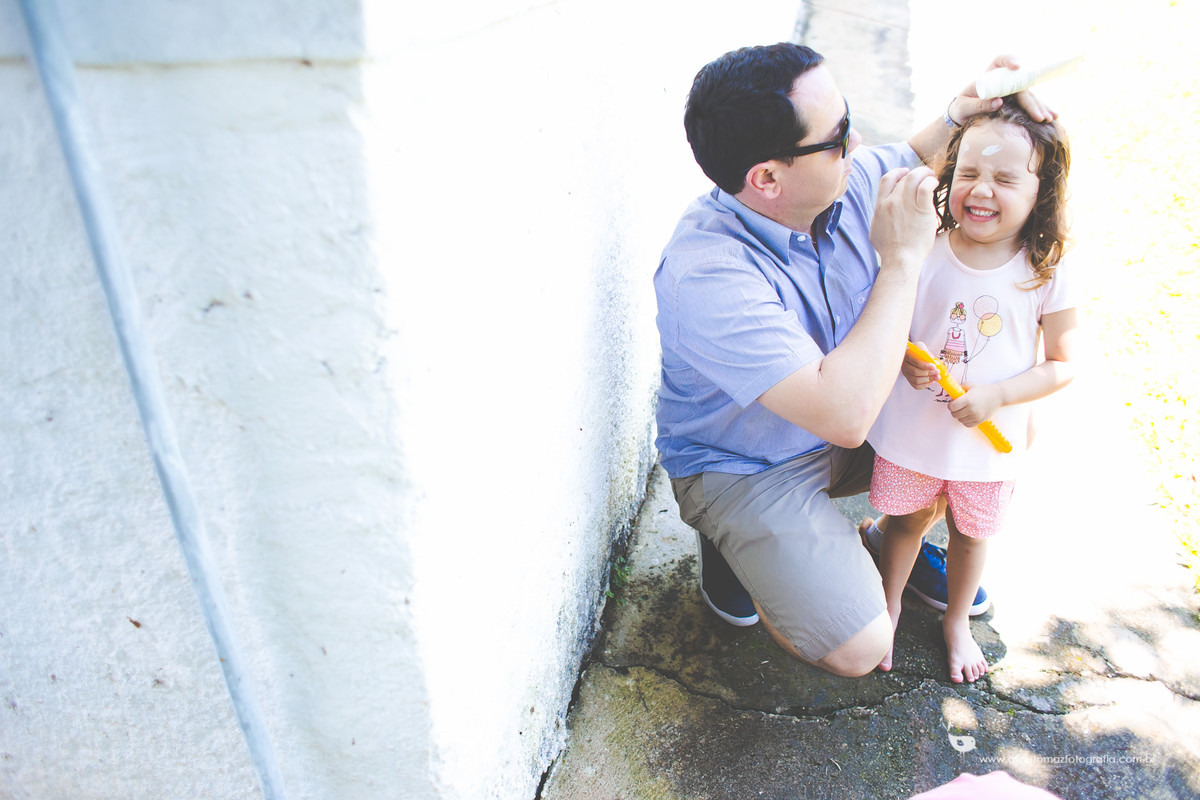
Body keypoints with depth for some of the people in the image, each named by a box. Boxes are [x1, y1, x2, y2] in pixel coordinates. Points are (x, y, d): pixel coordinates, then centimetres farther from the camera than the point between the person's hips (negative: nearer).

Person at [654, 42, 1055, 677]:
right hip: (742, 469, -7)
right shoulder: (705, 275, -37)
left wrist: (960, 114, -7)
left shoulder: (846, 181, -12)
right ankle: (729, 547, 9)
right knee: (858, 650, -18)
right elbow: (845, 414, -43)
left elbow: (909, 161, 16)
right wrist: (903, 256, -35)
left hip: (843, 426, 8)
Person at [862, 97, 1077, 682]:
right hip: (911, 432, 0)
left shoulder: (1046, 275, -14)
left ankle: (957, 621, 48)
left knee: (970, 534, 21)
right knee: (904, 522, 19)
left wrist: (996, 395, -20)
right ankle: (887, 607, 46)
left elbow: (1062, 365, -6)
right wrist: (904, 357, -23)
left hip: (989, 442, 1)